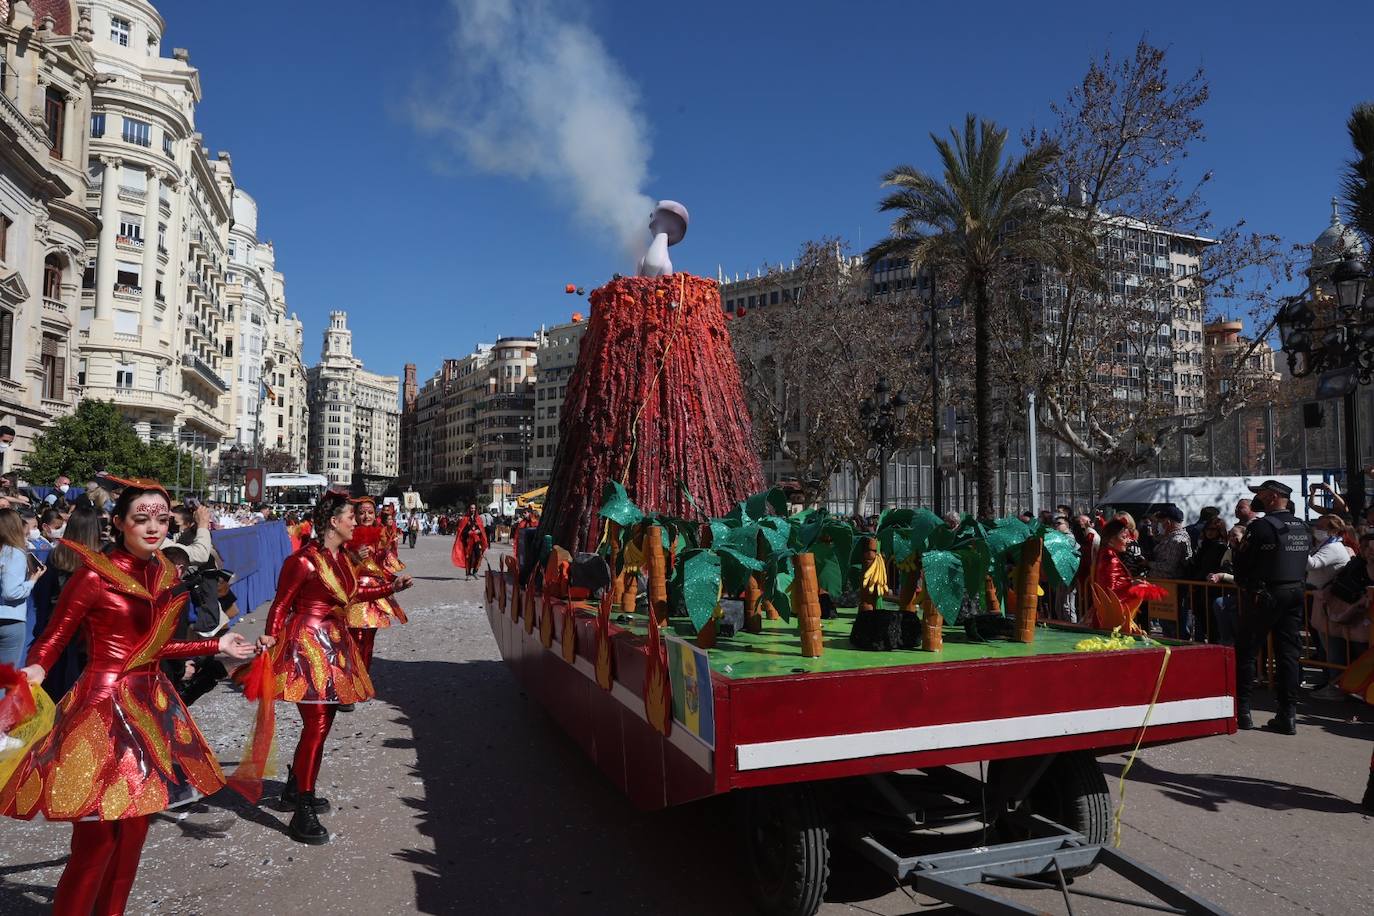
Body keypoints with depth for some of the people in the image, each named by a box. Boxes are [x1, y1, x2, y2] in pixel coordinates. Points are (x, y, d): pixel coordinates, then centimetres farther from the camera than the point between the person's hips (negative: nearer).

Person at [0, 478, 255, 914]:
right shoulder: (94, 575, -13)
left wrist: (216, 645, 17)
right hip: (105, 707, -7)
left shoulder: (166, 575, 6)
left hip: (151, 704, 7)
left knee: (135, 828, 15)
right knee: (96, 836, -3)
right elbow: (49, 643, -10)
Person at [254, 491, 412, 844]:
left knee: (323, 720, 17)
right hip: (307, 645, -9)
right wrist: (270, 637, -25)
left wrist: (390, 588, 24)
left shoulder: (341, 558, 8)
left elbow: (351, 594, 21)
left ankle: (295, 788, 34)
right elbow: (281, 603, -12)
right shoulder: (304, 560, -17)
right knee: (317, 724, -10)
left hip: (332, 644, 9)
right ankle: (302, 812, -1)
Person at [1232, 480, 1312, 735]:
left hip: (1264, 597, -6)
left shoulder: (1260, 526, -15)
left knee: (1246, 652, 3)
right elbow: (1304, 563, 12)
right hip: (1295, 594, 6)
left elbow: (1242, 564, -12)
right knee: (1288, 654, 8)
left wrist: (1245, 585, 5)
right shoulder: (1303, 527, 6)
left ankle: (1242, 711, 6)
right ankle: (1288, 715, 10)